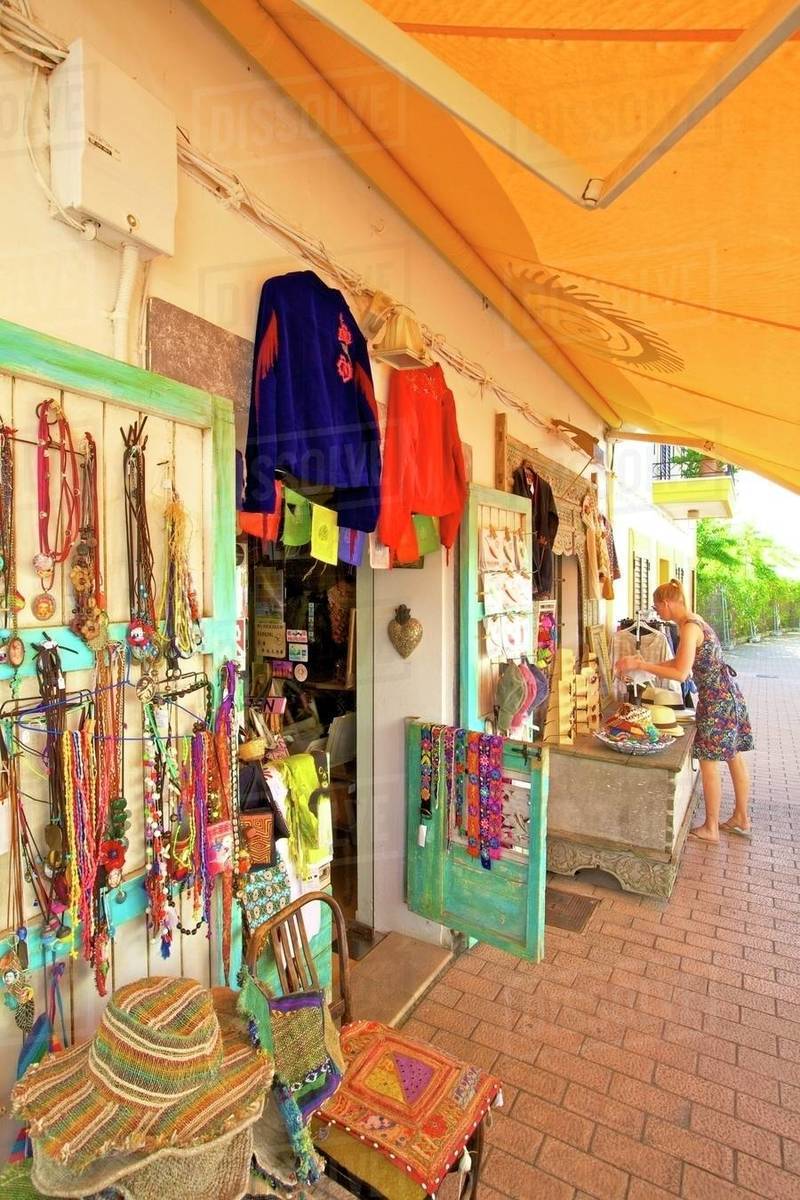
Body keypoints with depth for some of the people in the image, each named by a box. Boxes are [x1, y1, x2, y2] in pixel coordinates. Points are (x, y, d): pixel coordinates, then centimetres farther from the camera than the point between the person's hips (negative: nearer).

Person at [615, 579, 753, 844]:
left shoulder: (689, 627, -20)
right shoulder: (692, 621, 10)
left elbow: (680, 673, -25)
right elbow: (681, 661, 16)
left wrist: (641, 665, -22)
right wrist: (644, 664, 10)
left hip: (716, 700, -10)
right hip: (728, 694, 10)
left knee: (709, 762, 1)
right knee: (734, 757, 18)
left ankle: (711, 828, 14)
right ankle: (741, 819, 32)